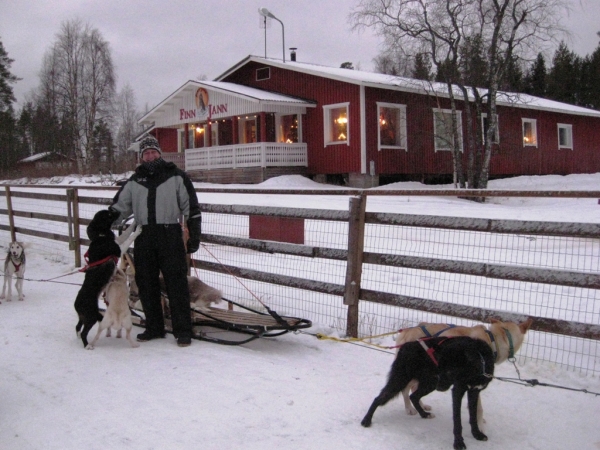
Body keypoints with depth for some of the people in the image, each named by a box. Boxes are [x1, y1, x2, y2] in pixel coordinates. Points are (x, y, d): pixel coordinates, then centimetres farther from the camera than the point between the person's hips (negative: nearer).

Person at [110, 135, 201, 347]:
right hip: (143, 237, 4)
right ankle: (154, 327, 22)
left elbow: (191, 207, 2)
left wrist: (194, 235, -3)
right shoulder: (134, 181, 13)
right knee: (146, 284, 9)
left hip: (170, 236, -4)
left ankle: (183, 330, 5)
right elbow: (119, 207, 16)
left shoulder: (176, 176, 3)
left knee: (176, 283, -3)